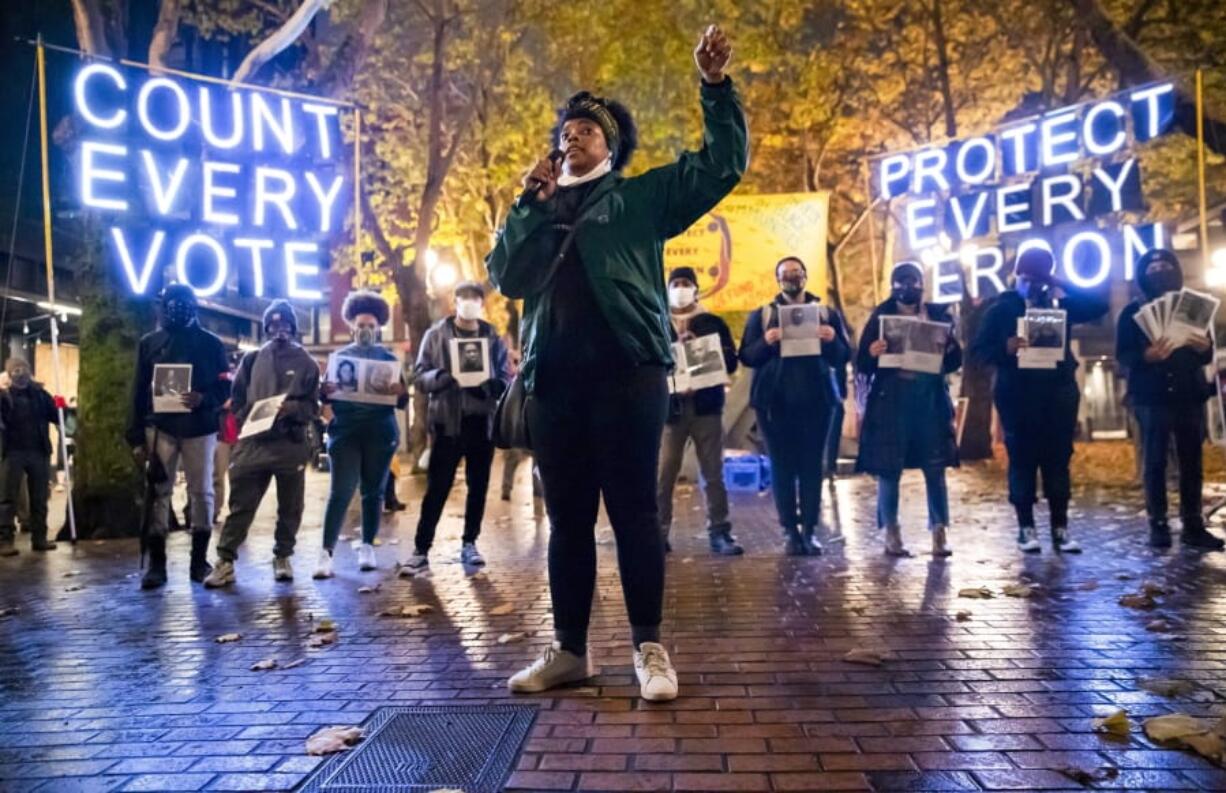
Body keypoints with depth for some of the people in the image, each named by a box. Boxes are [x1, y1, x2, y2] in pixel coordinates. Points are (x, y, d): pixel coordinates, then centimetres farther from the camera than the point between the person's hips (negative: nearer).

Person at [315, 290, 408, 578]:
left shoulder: (388, 357, 9)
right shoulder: (340, 355, 10)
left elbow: (401, 402, 5)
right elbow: (327, 395, 7)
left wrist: (400, 393, -18)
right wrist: (326, 391, -17)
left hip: (380, 433, 1)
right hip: (346, 432, -1)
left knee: (374, 491, 7)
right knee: (340, 492, -7)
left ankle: (367, 547, 16)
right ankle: (326, 552, -7)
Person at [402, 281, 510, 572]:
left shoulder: (493, 337, 7)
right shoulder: (436, 334, 2)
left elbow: (505, 379, 7)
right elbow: (419, 375, 0)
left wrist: (492, 385, -15)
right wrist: (442, 376, -20)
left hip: (483, 421, 3)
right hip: (448, 421, -3)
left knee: (478, 486, 10)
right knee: (437, 487, -3)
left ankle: (469, 544, 23)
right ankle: (421, 550, 4)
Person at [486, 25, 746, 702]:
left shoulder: (642, 196, 12)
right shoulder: (539, 210, 20)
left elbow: (723, 165, 7)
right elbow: (505, 277, 6)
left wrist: (716, 87, -4)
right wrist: (531, 203, -1)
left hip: (627, 372, -3)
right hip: (553, 380, 4)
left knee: (634, 511, -2)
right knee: (567, 517, 8)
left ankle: (649, 647, 9)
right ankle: (569, 648, 18)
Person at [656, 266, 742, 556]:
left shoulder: (713, 323, 12)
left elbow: (730, 361, 3)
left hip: (706, 406, 1)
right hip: (669, 408, -1)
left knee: (713, 474, 2)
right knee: (662, 475, -3)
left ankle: (719, 533, 6)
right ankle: (658, 533, 4)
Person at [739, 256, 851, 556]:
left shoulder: (828, 314, 12)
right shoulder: (761, 315, 11)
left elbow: (844, 357, 8)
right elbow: (747, 357, 4)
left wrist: (832, 341, -13)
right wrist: (765, 342, -16)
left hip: (816, 399, 0)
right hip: (774, 400, 0)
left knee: (812, 464, -1)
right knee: (782, 465, -2)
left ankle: (810, 530, 3)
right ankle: (791, 531, 2)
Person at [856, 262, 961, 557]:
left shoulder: (938, 314, 9)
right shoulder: (881, 316, 3)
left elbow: (955, 361, 9)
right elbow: (862, 365, -1)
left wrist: (950, 349, -13)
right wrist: (871, 353, -23)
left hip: (930, 398, 2)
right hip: (891, 399, -2)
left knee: (935, 466, 0)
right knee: (889, 467, 0)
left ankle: (939, 533, 7)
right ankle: (891, 533, 11)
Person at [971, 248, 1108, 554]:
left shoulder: (1060, 304, 11)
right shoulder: (1001, 308, 3)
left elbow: (1099, 306, 1)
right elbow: (979, 349, -3)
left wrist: (1062, 285, -3)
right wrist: (1006, 348, -22)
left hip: (1059, 391, 3)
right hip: (1017, 394, -2)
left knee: (1058, 459, 4)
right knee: (1023, 459, 1)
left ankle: (1060, 528, 9)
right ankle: (1026, 528, 7)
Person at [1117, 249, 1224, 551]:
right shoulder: (1134, 311, 5)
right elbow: (1122, 355, -2)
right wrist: (1145, 356, -23)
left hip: (1190, 394, 3)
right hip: (1152, 397, -3)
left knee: (1192, 462, 2)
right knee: (1154, 462, -4)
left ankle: (1194, 526, 6)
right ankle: (1158, 526, -1)